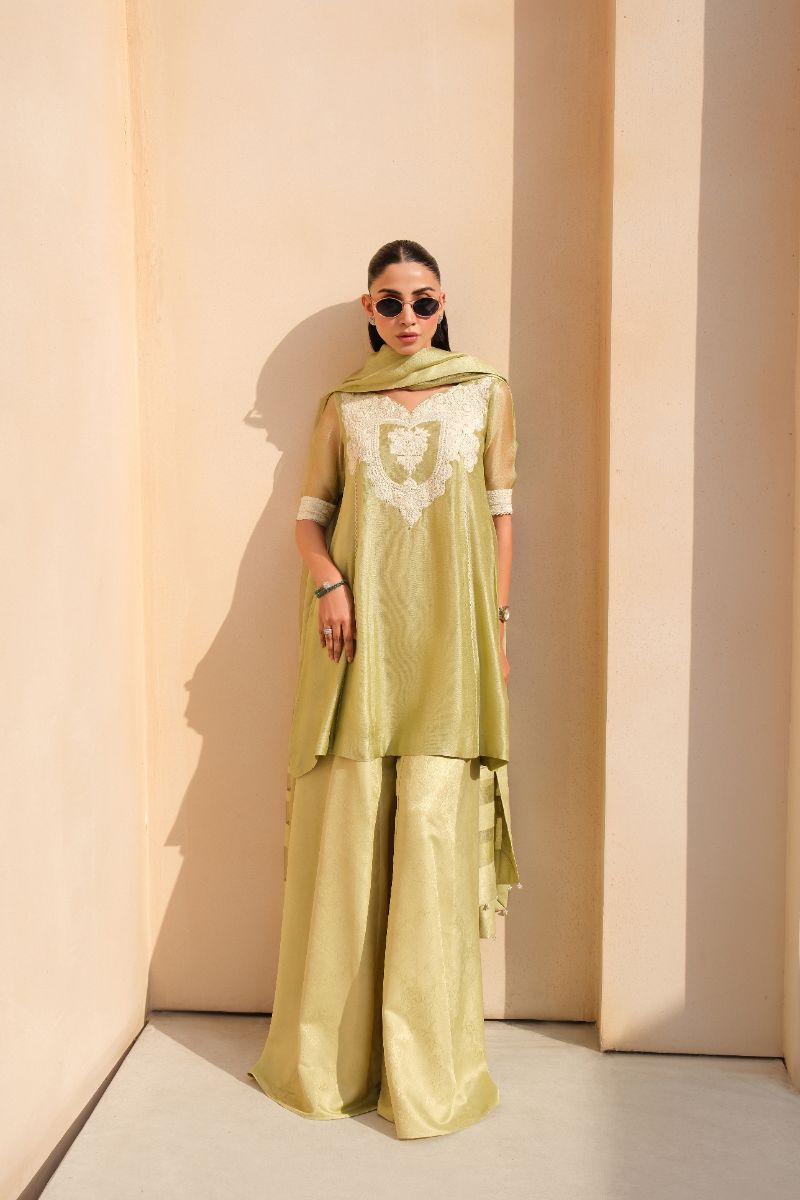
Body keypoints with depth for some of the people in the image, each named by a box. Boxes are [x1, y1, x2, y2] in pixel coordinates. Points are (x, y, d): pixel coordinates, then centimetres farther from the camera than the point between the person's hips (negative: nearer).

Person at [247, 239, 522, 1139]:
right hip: (358, 636, 1)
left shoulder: (485, 395, 11)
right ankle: (333, 1051, 19)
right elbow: (310, 513, 11)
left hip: (446, 641, -1)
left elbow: (501, 513, 9)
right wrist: (327, 583, -8)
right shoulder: (342, 408, 12)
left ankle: (426, 1064, 11)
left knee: (434, 830, -4)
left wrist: (497, 622, 2)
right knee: (346, 827, 1)